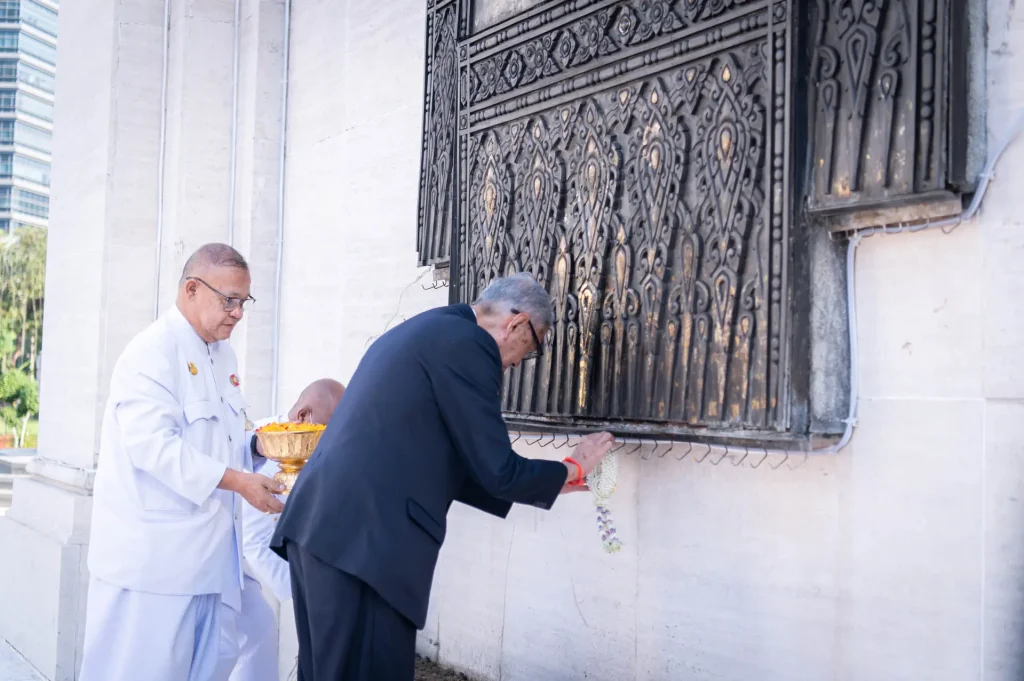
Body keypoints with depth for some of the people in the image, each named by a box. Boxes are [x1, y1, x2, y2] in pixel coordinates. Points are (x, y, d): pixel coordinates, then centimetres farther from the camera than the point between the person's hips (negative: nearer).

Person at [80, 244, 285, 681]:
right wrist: (238, 481, -24)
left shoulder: (224, 356, 13)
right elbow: (153, 446, -23)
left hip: (210, 554, 8)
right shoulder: (152, 353, -14)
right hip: (154, 555, -8)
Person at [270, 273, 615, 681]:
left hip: (318, 525, 10)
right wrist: (572, 470, 11)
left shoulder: (418, 331, 23)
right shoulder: (468, 344, -7)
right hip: (364, 538, -10)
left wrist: (545, 485, 30)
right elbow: (497, 470, -7)